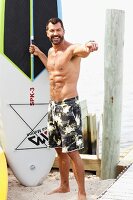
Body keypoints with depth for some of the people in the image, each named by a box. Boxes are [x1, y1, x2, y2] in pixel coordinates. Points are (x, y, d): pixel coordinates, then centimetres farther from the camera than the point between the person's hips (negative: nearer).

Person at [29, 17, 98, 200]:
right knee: (60, 149, 18)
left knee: (72, 152, -4)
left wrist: (89, 46, -63)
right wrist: (38, 53, 29)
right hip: (53, 105, 8)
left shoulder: (72, 49, -15)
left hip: (68, 106, -8)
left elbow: (83, 50, -41)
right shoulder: (51, 51, 11)